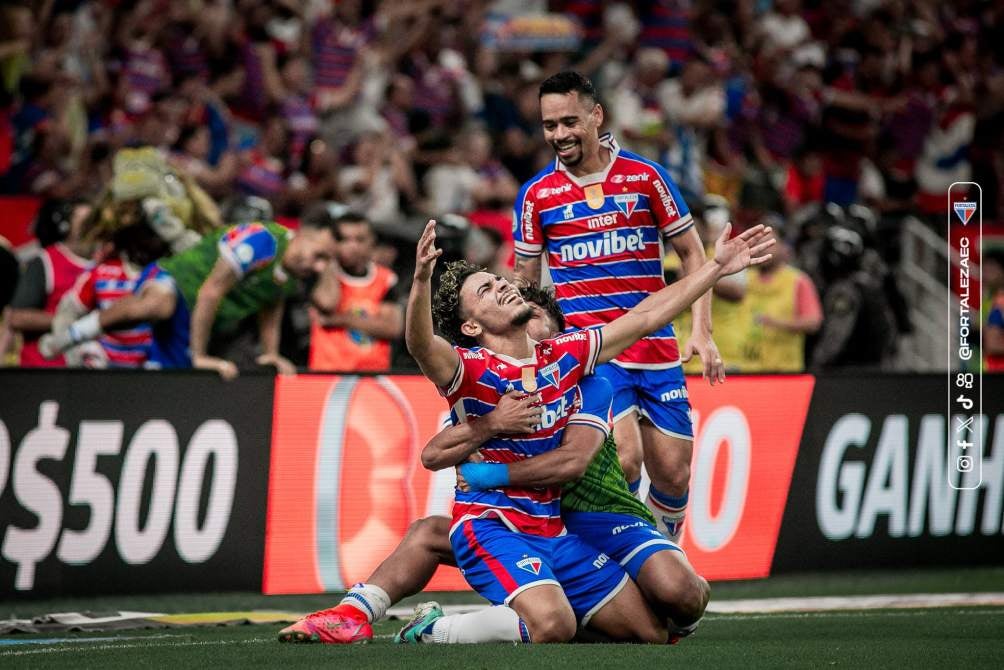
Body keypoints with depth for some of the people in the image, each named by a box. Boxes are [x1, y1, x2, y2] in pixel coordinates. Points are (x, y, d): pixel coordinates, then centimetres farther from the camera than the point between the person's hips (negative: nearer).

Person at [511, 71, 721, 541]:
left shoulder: (646, 176, 1)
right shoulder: (536, 194, 3)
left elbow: (692, 253, 7)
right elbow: (524, 278, 13)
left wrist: (701, 331, -3)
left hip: (655, 345, 1)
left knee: (673, 473, -1)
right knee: (624, 456, -21)